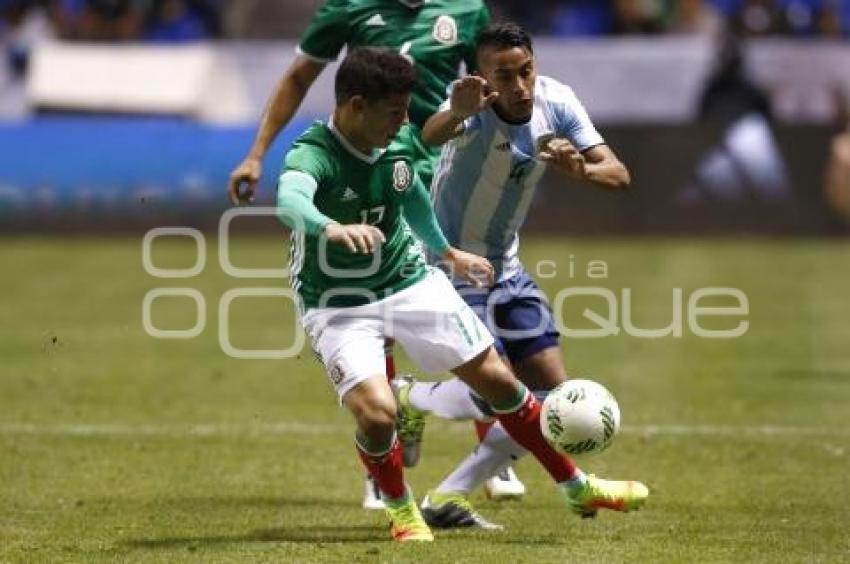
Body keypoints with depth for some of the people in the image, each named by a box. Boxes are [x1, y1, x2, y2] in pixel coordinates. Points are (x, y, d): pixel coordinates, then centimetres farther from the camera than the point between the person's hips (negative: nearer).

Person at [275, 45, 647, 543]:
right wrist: (333, 229, -71)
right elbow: (290, 202, -50)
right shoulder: (311, 156, -27)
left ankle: (577, 488, 24)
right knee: (377, 413, -24)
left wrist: (448, 253, 30)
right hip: (339, 305, -6)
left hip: (410, 279, 6)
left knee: (497, 378, 6)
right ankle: (400, 510, 8)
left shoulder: (397, 142, -6)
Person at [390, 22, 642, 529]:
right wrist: (456, 114, -73)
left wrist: (580, 169, -34)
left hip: (505, 268, 7)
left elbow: (618, 175, -12)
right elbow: (430, 137, -50)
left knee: (552, 394, 5)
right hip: (455, 266, -7)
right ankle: (405, 399, 13)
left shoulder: (556, 102, -10)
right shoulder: (476, 108, -26)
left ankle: (450, 498, 14)